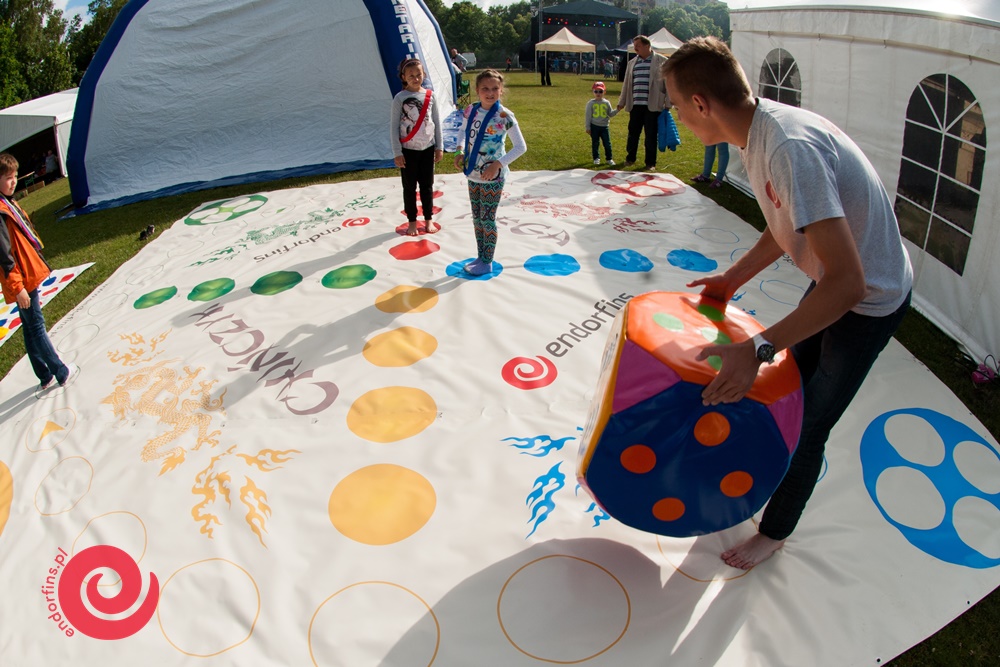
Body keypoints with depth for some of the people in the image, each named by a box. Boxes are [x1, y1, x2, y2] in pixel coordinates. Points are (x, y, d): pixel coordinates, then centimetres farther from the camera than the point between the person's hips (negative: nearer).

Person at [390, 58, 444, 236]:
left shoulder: (430, 96, 1)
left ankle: (429, 219, 24)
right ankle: (412, 221, 19)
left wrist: (439, 147, 5)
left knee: (427, 186, 11)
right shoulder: (400, 98, -8)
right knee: (409, 187, 7)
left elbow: (437, 123, 6)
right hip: (408, 150, -2)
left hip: (428, 148, 2)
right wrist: (397, 152, -10)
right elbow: (393, 127, -7)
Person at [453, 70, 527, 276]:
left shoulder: (504, 116, -16)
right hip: (473, 174, 6)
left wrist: (498, 164, -21)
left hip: (492, 177, -6)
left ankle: (487, 262, 16)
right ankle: (480, 257, 29)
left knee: (487, 219, 2)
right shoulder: (471, 111, 0)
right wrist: (460, 151, -2)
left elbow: (521, 146, -13)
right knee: (476, 218, 14)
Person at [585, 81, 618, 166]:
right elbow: (587, 116, -1)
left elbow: (610, 114, 8)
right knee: (595, 143, 6)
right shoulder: (591, 103, -1)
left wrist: (617, 110, -8)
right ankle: (596, 158, 19)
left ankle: (609, 158, 11)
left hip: (604, 126, 2)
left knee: (607, 143, 1)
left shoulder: (606, 103, 5)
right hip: (594, 126, -2)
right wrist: (587, 127, -3)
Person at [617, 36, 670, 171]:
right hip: (635, 105, 4)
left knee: (651, 136, 2)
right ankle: (630, 158, 25)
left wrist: (668, 103, -5)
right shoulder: (632, 63, 13)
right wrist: (622, 102, 18)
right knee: (633, 133, 8)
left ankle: (650, 163, 13)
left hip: (652, 106, -4)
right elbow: (627, 84, 19)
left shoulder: (661, 61, 0)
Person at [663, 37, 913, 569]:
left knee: (808, 424, 6)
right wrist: (733, 277, 4)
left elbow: (847, 281, -39)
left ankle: (775, 531, 29)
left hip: (868, 300, -8)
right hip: (837, 280, 9)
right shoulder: (760, 131, -6)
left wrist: (758, 347, -41)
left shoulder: (790, 148, -36)